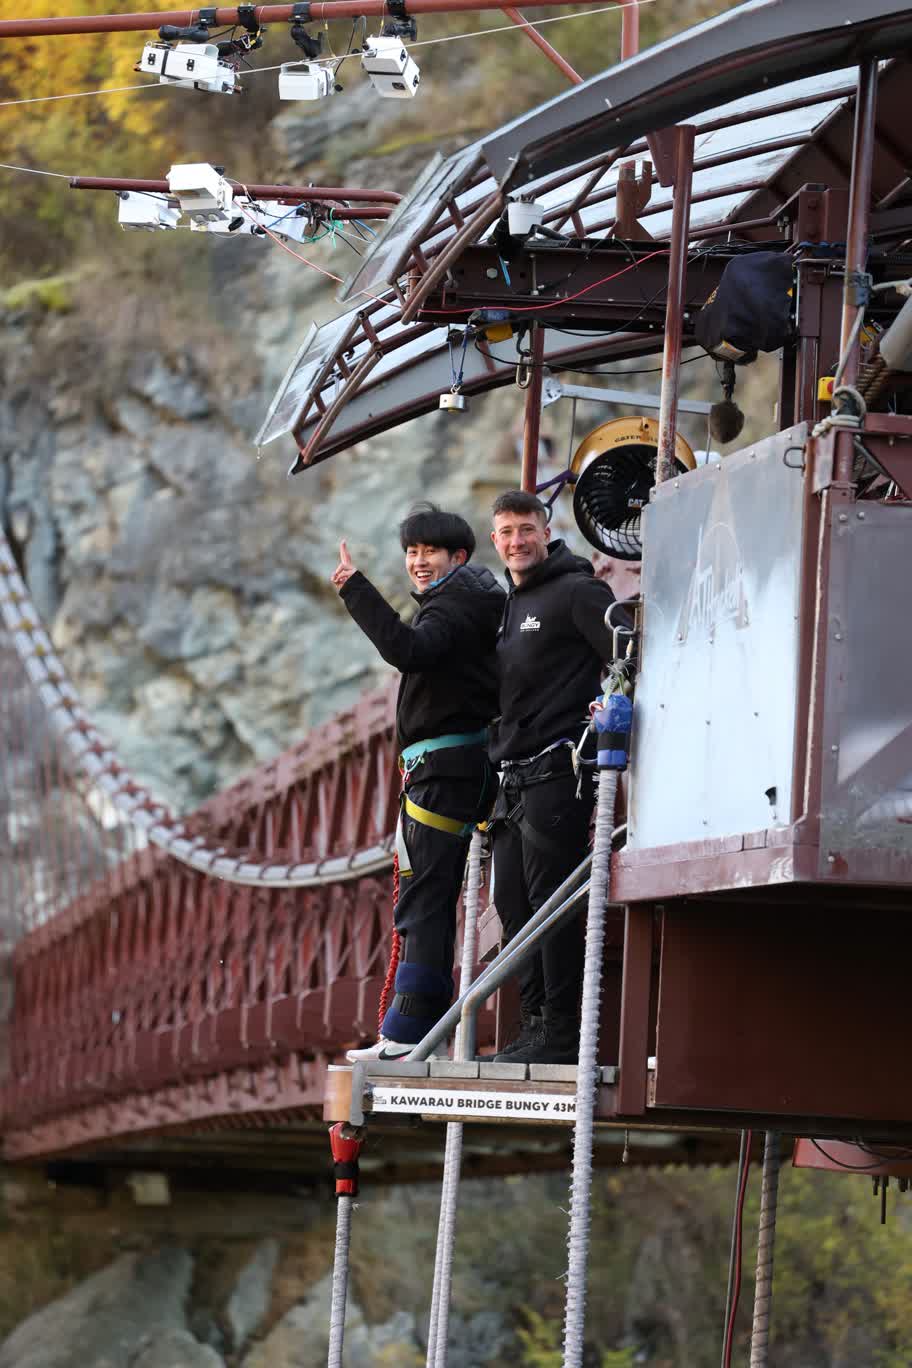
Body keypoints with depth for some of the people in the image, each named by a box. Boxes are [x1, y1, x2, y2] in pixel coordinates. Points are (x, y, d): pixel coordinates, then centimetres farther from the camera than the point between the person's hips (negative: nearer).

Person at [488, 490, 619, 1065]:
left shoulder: (576, 591, -5)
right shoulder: (510, 606, 22)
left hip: (556, 773, -9)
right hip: (514, 778, 9)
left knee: (552, 902, -11)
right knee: (514, 904, 8)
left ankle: (562, 1033, -10)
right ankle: (536, 1026, 13)